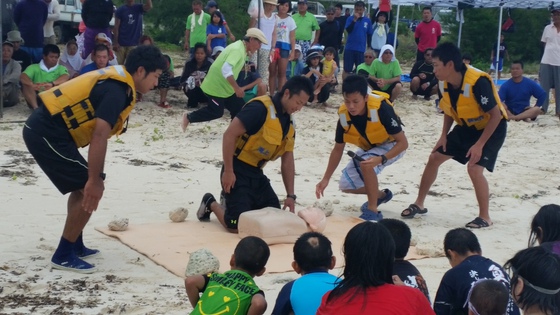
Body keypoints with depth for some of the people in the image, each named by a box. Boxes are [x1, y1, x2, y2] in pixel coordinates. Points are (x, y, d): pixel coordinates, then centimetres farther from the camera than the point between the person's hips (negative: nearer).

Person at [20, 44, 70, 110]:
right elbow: (22, 77, -11)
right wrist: (32, 85, -34)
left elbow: (66, 77, -15)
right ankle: (36, 107, -37)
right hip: (37, 99, 0)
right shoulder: (34, 67, 9)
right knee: (25, 84, -22)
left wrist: (52, 84, -36)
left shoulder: (61, 68, 9)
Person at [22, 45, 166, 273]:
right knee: (90, 191, -7)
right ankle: (63, 255, 1)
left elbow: (96, 133, 21)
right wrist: (95, 180, -23)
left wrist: (94, 177, 24)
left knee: (83, 187, 21)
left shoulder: (114, 81, 16)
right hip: (48, 134, -10)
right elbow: (99, 137, -24)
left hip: (42, 129, 10)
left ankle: (74, 246, 29)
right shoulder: (117, 90, -15)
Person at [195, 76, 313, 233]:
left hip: (257, 173, 8)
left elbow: (287, 161, 13)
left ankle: (232, 200, 25)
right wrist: (228, 171, -21)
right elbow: (229, 134, -22)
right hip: (238, 171, -8)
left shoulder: (289, 124, 9)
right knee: (238, 225, -13)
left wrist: (290, 195, 10)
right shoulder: (261, 107, -18)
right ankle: (211, 204, 16)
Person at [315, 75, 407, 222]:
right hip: (368, 148, 6)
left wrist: (380, 159, -45)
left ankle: (373, 211, -18)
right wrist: (325, 179, -10)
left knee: (365, 164, -34)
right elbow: (338, 149, -6)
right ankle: (381, 195, 23)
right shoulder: (344, 115, -20)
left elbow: (403, 142, -30)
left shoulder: (381, 108, -35)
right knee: (346, 185, -4)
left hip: (391, 146, -6)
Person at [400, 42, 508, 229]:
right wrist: (444, 135, 0)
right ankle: (419, 204, 21)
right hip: (467, 126, 8)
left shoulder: (478, 82, -34)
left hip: (492, 128, -8)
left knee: (474, 168, -23)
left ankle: (485, 217, -5)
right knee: (434, 157, 6)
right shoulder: (444, 83, -11)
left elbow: (495, 115, -28)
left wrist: (479, 145, -28)